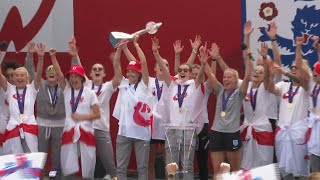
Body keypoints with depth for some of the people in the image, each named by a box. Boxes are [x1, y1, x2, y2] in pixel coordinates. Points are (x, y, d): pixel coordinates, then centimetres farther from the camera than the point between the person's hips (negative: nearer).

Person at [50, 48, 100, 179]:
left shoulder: (89, 93, -1)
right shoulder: (67, 90, 4)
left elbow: (97, 114, -2)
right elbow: (58, 73, -9)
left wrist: (81, 117, -11)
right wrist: (53, 56, -19)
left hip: (85, 131, -2)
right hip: (69, 130, 2)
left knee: (88, 162, 3)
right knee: (67, 164, 3)